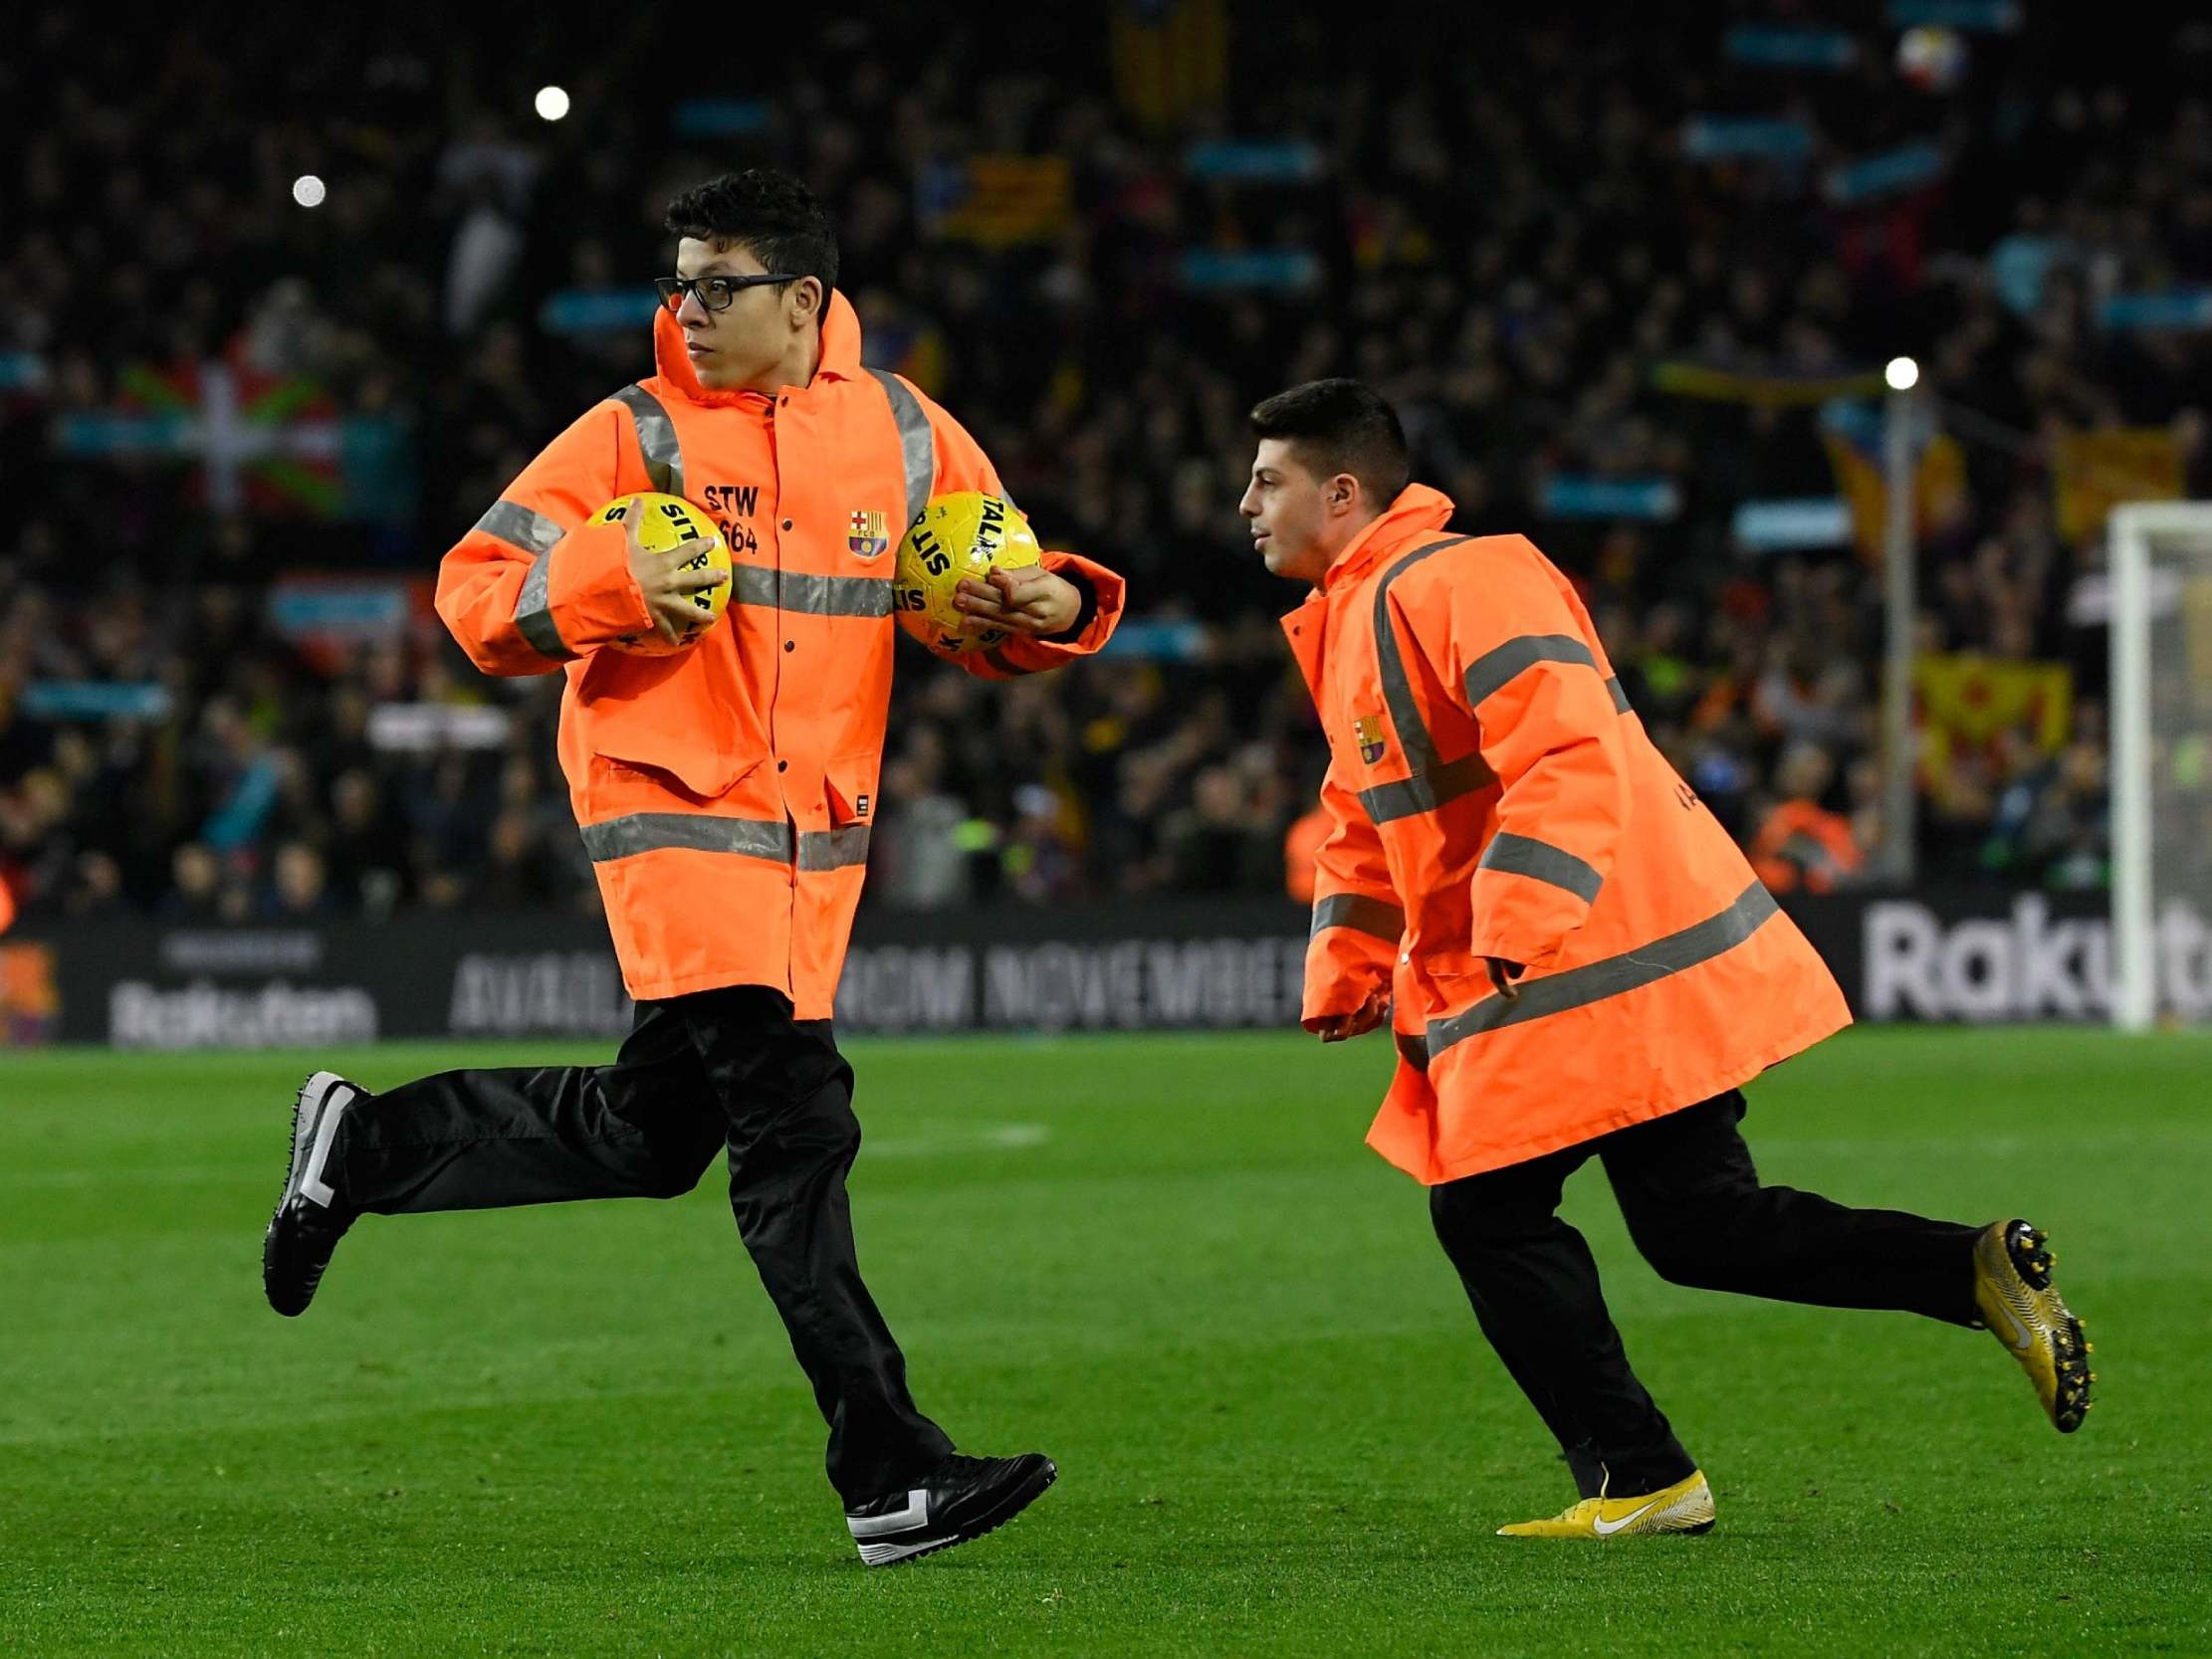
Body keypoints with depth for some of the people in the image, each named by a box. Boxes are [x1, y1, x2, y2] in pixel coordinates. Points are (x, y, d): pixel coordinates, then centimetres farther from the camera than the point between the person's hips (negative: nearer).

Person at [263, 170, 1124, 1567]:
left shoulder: (907, 435, 7)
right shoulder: (639, 437, -3)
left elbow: (995, 593, 15)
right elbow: (477, 594, -3)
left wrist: (1049, 606, -8)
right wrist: (611, 576, -21)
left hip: (818, 839, 5)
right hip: (676, 816, -5)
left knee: (649, 1133, 12)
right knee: (794, 1125, -14)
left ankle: (367, 1144, 32)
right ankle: (890, 1474, -15)